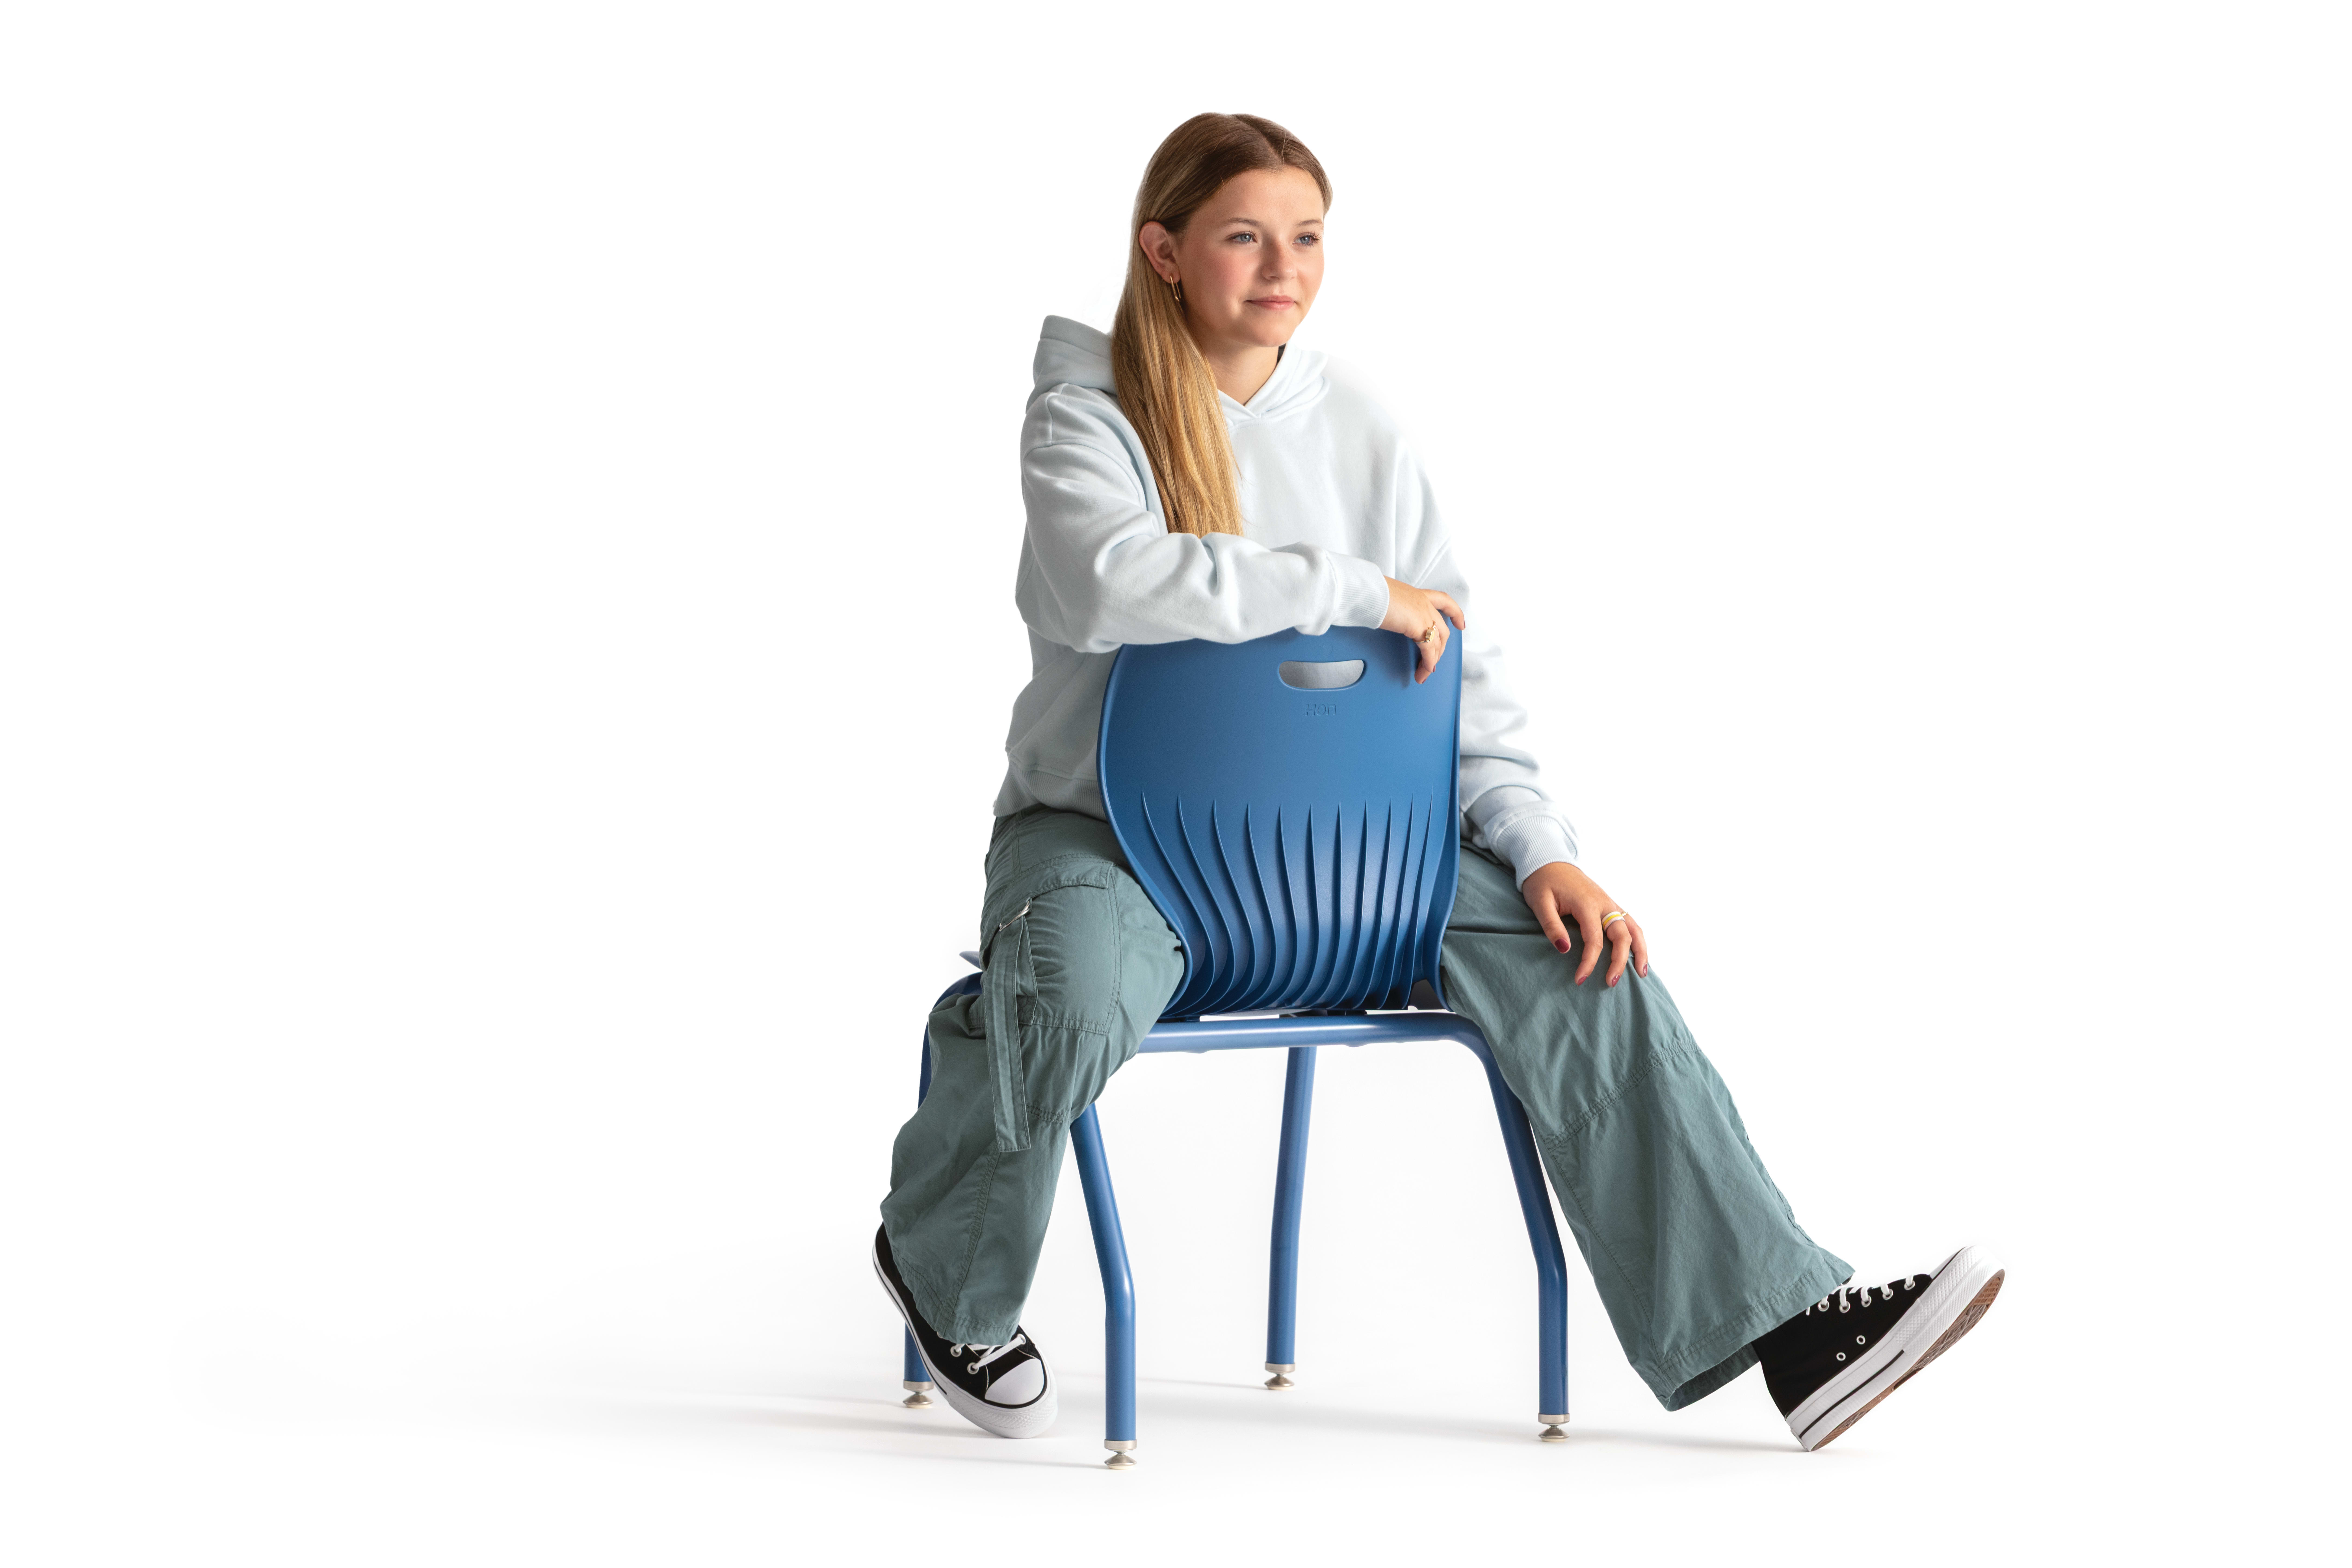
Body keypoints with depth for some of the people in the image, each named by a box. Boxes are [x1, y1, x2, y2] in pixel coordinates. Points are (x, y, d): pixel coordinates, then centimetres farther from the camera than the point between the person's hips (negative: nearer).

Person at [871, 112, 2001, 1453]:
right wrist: (1354, 590, -24)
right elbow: (1107, 583, -28)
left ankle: (1778, 1321, -13)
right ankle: (951, 1280, -5)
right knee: (1077, 1001, -37)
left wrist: (1540, 847, -8)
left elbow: (1461, 667, 6)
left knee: (1584, 964, -17)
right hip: (1108, 823, -4)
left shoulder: (1359, 435, 8)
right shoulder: (1088, 415, -5)